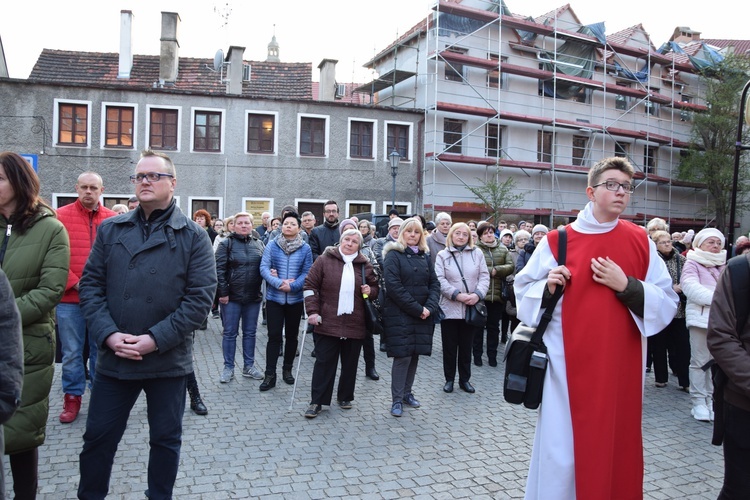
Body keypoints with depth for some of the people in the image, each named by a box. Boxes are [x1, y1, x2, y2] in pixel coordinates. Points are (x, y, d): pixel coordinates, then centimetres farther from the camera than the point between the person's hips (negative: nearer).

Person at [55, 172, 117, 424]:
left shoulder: (113, 219, 4)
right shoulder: (61, 216, 0)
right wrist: (75, 283, -12)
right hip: (70, 298, -1)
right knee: (71, 352, 8)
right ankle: (72, 397, 23)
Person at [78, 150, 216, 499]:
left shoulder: (193, 236, -5)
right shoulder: (110, 230, 5)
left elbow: (200, 297, -10)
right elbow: (90, 284, 3)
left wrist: (156, 339, -16)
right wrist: (108, 334, -11)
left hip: (168, 361, -2)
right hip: (113, 357, 2)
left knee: (165, 440, 14)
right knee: (97, 438, 14)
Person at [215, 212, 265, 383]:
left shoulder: (259, 244, 8)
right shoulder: (226, 244, -5)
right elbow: (219, 270, -9)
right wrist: (223, 292, -13)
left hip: (253, 297, 4)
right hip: (231, 297, -4)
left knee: (250, 333, 12)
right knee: (230, 333, 5)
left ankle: (249, 366, 24)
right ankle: (228, 368, 17)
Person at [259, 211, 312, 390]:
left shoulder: (305, 248, 0)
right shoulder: (272, 245, -1)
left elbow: (307, 273, -5)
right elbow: (264, 268, -8)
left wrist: (292, 286, -19)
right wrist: (278, 283, -22)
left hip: (295, 299, 1)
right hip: (274, 297, -1)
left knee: (292, 335, 12)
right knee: (274, 335, -3)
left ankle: (287, 369, 28)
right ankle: (270, 374, 3)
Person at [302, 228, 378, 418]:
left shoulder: (364, 265, 7)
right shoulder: (324, 260, 0)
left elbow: (375, 287, 19)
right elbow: (310, 285, -1)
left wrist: (370, 290, -5)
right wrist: (313, 311, -9)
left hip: (355, 324, 3)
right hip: (327, 323, -3)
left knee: (350, 364, 12)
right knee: (324, 362, 1)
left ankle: (345, 397, 28)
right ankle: (316, 402, 9)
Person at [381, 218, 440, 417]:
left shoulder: (425, 257, 14)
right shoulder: (394, 255, -4)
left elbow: (434, 284, 9)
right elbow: (394, 286, -13)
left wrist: (429, 307, -9)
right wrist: (416, 309, -15)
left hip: (423, 315, 5)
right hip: (400, 314, -5)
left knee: (415, 354, 9)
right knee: (403, 356, -6)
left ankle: (407, 392, 24)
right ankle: (397, 399, 5)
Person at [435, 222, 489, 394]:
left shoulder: (477, 253, 5)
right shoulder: (443, 255, 1)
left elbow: (484, 277, 2)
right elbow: (440, 280, -8)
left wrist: (477, 294, -14)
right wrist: (457, 295, -18)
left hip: (471, 308, 1)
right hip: (450, 308, -1)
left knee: (466, 346, 12)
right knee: (449, 346, 7)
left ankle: (465, 379, 25)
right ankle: (449, 379, 21)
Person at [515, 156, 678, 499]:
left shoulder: (642, 242, 3)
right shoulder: (557, 241, -3)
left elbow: (668, 302, 1)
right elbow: (524, 291, 5)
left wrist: (627, 287, -14)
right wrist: (548, 287, -15)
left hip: (622, 366, 2)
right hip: (571, 365, -2)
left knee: (619, 444, 12)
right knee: (563, 448, 4)